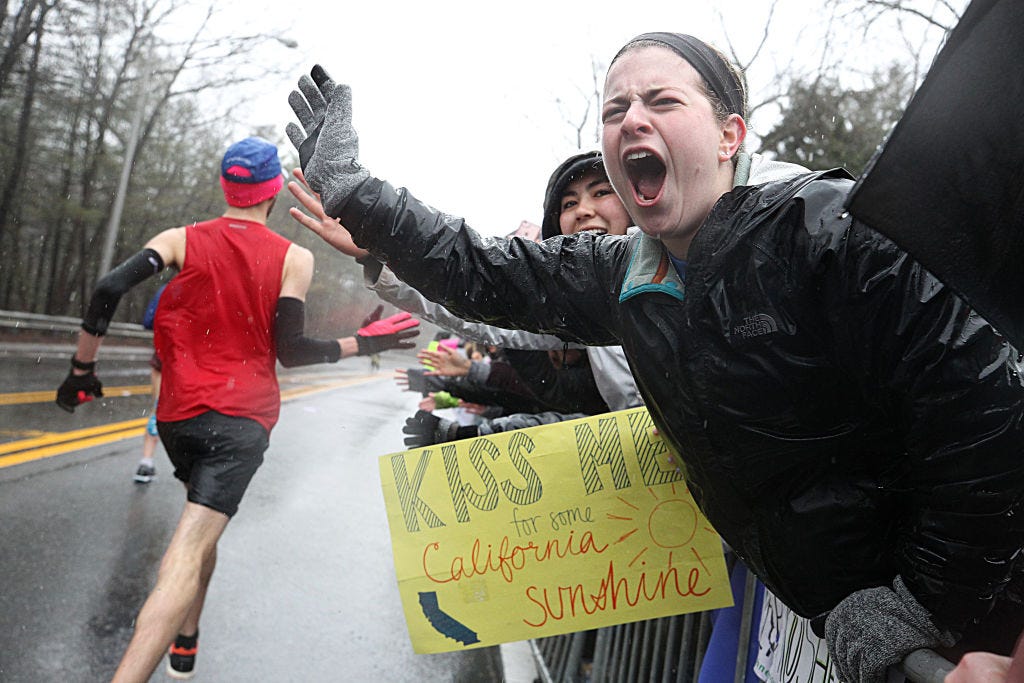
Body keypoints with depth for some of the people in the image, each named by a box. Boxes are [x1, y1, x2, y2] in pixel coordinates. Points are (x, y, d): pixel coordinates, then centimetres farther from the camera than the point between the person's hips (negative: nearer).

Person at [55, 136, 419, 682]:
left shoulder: (181, 240, 4)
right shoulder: (294, 258, -3)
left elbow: (108, 290, -10)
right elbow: (290, 352, -7)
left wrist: (82, 369, 0)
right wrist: (365, 342, 4)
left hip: (177, 413, 4)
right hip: (244, 418, -4)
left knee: (203, 524, 28)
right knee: (190, 551, -12)